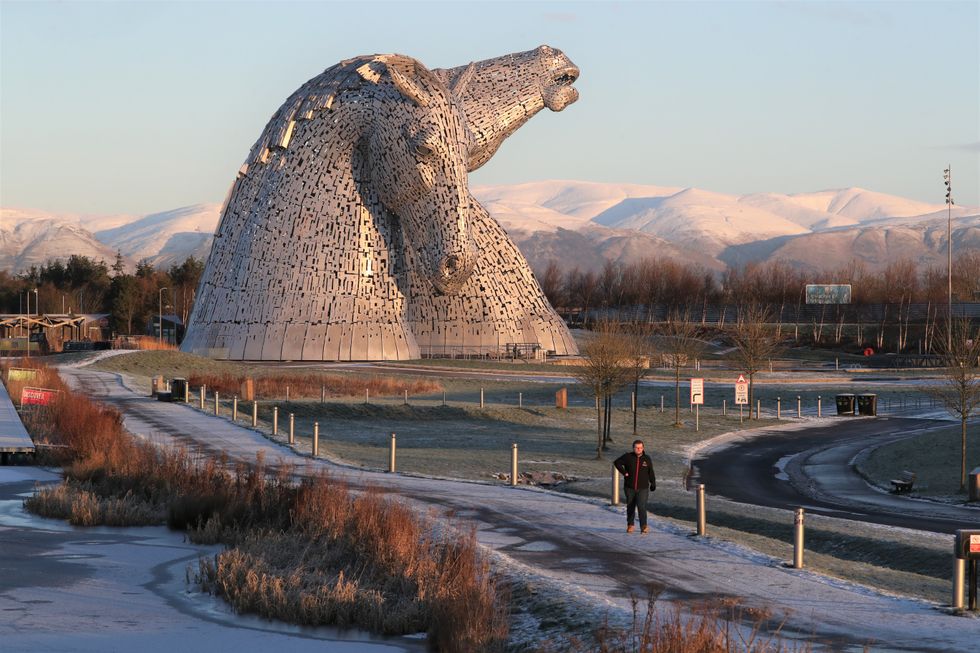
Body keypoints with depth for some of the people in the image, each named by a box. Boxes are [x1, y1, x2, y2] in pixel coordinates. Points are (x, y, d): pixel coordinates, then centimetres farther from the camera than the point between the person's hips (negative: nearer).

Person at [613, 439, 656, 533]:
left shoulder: (647, 459, 3)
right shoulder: (628, 457, -2)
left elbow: (651, 472, 12)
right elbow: (617, 463, 1)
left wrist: (653, 483, 16)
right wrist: (624, 472, -7)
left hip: (643, 488, -1)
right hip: (629, 488, 1)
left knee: (641, 506, -15)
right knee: (630, 507, 11)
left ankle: (644, 526, -15)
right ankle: (630, 525, 26)